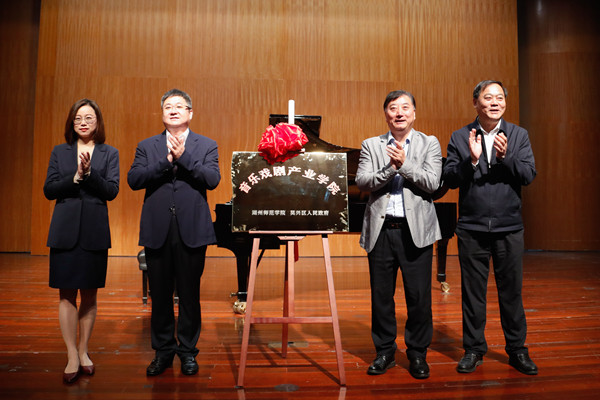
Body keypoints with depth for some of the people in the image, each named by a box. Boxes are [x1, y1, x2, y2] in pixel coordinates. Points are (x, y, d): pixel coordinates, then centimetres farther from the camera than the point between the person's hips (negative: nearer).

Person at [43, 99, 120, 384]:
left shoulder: (109, 154, 6)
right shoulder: (59, 152, 10)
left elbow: (112, 191, -4)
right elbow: (48, 190, 1)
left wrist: (89, 172, -18)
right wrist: (76, 176, -13)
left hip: (94, 231, 0)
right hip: (66, 230, 1)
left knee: (89, 295, 7)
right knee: (67, 294, 1)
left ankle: (83, 351, 22)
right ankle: (72, 356, 10)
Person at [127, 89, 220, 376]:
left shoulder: (206, 145, 6)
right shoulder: (147, 146, 11)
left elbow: (213, 179, -9)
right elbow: (133, 180, -3)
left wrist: (183, 156, -16)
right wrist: (166, 161, -13)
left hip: (192, 230, -2)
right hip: (157, 231, 2)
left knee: (189, 294, 7)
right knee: (160, 294, 11)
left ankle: (188, 351, 23)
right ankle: (163, 351, 27)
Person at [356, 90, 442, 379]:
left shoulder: (430, 144, 8)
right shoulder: (371, 145, 10)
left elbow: (432, 183, -5)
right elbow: (362, 182, -3)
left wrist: (404, 164, -13)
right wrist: (390, 168, -15)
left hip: (415, 230, -1)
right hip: (381, 230, 1)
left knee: (419, 296, 3)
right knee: (381, 295, 9)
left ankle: (417, 353, 22)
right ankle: (385, 352, 26)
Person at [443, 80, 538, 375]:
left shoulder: (518, 135, 6)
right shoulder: (460, 137, 1)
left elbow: (529, 175, -4)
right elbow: (449, 179, -6)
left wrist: (505, 156, -19)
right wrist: (471, 160, -22)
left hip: (509, 227, 1)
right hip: (472, 228, -1)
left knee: (511, 290, 10)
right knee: (473, 291, 8)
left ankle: (517, 349, 27)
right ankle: (474, 349, 23)